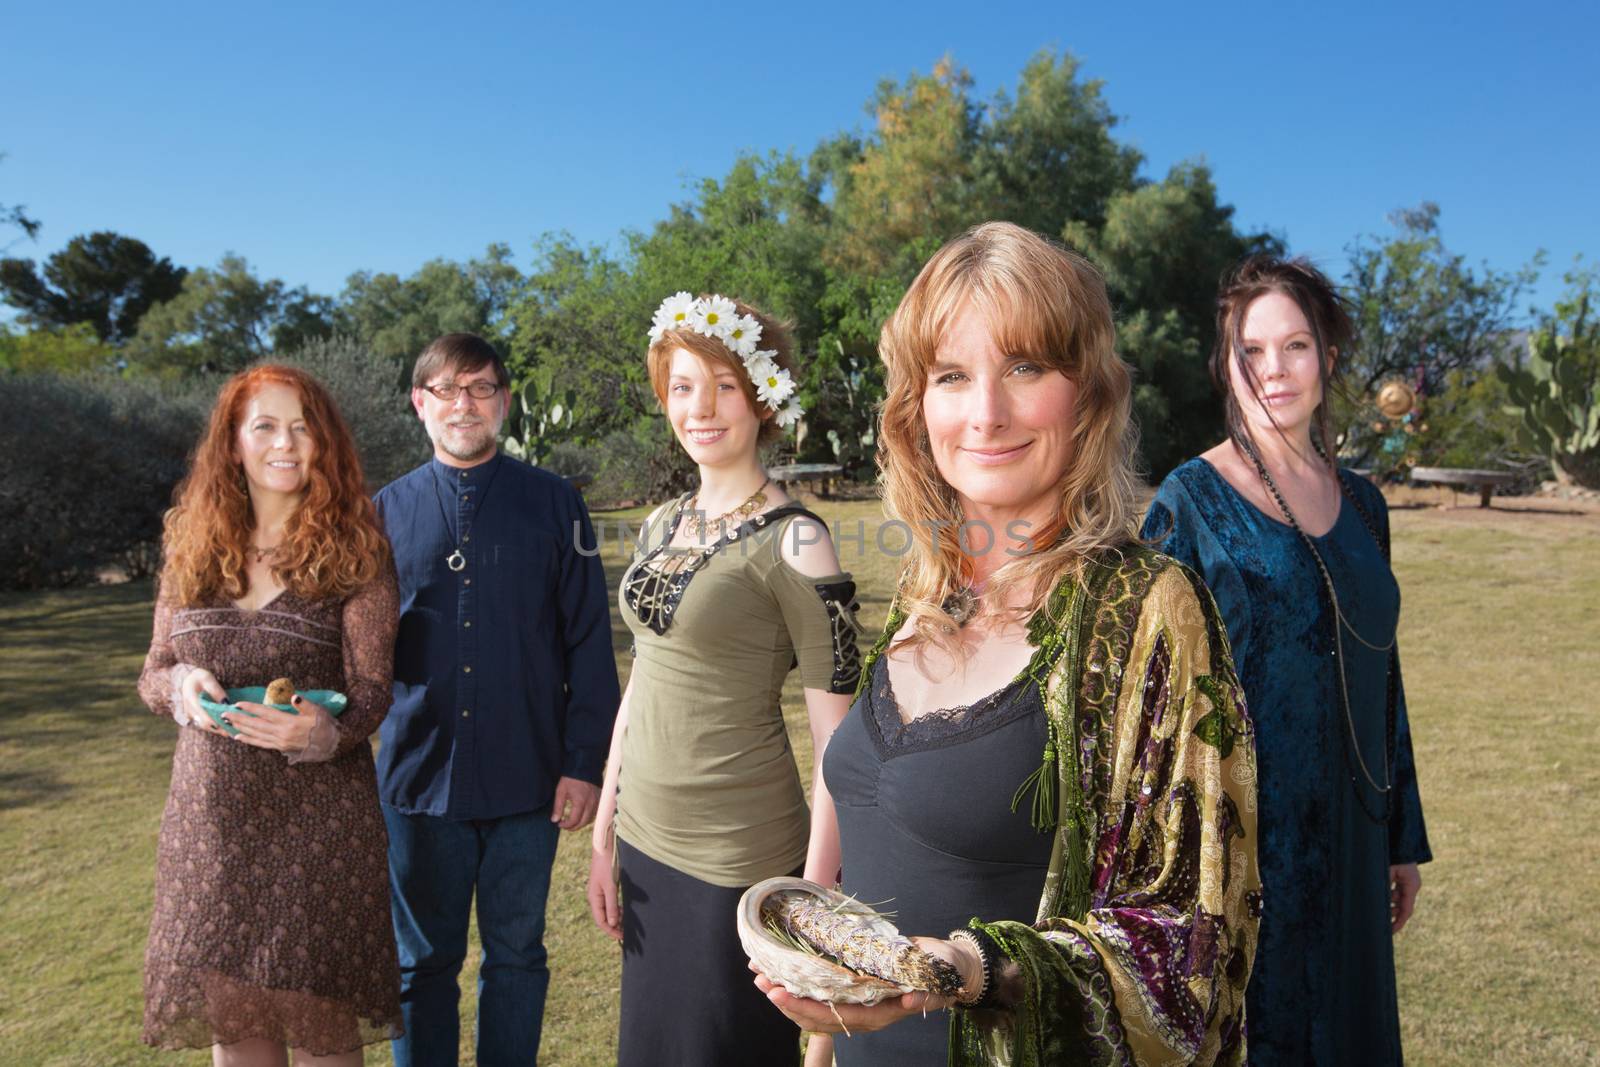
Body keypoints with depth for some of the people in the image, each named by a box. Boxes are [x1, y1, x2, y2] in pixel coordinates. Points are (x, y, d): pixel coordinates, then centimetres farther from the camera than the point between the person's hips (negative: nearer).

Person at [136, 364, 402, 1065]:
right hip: (210, 816, 3)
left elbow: (371, 690, -8)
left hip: (318, 815, -3)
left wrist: (321, 728, -29)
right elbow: (151, 673, 12)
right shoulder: (192, 549, 6)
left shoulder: (355, 553, -5)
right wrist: (181, 685, -11)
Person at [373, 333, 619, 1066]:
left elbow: (589, 643, -1)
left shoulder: (554, 504, 0)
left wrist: (586, 762, -5)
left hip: (527, 779, -1)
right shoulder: (388, 511, 4)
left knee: (516, 956, 13)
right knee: (424, 964, 14)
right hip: (419, 777, 1)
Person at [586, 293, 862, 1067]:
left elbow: (835, 735, -15)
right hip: (645, 841, 7)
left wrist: (814, 891, -16)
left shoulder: (792, 539, -15)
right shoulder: (663, 524, 5)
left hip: (738, 857, -6)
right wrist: (605, 832, 12)